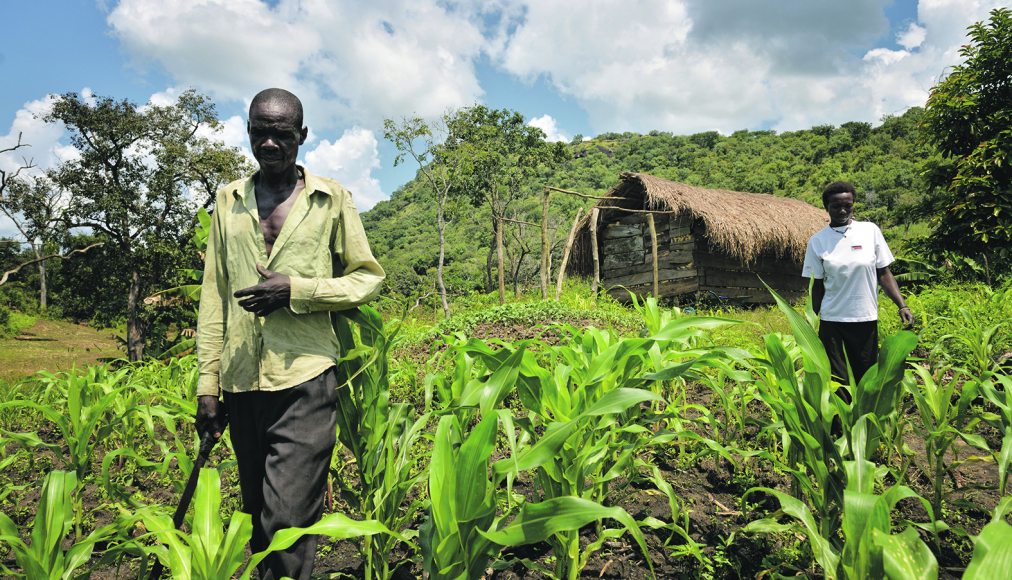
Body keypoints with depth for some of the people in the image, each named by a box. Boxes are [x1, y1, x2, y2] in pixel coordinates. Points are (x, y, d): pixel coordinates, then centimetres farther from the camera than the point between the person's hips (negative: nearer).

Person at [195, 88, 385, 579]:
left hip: (304, 378, -4)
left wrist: (296, 289, -12)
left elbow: (369, 278, 4)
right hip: (241, 383, 4)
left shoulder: (332, 199, 3)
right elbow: (213, 296, 12)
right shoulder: (228, 200, 12)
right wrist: (208, 383, 8)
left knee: (288, 522, -6)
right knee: (257, 515, 17)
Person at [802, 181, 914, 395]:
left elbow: (884, 273, 3)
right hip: (832, 321, 0)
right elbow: (818, 286, 4)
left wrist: (902, 306, -6)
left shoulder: (870, 231, 0)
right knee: (835, 381, 2)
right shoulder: (817, 241, 0)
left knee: (866, 377, 9)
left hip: (866, 319, 1)